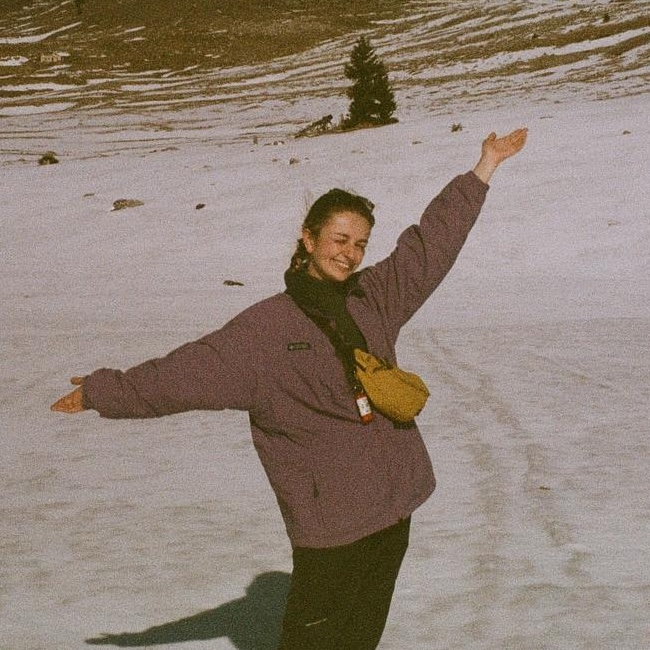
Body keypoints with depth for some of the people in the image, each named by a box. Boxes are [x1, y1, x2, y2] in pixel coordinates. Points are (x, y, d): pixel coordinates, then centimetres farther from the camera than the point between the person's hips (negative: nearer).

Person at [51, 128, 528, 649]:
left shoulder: (375, 298, 9)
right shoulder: (266, 328, -7)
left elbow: (429, 244, 15)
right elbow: (190, 370, -6)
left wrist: (484, 170, 19)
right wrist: (109, 392, -8)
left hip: (393, 507, 6)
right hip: (327, 522, -6)